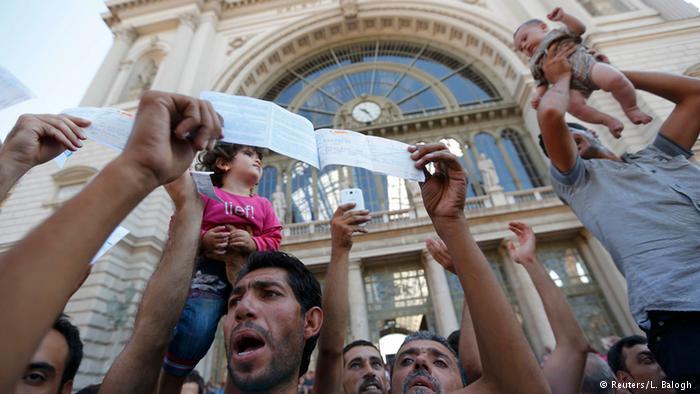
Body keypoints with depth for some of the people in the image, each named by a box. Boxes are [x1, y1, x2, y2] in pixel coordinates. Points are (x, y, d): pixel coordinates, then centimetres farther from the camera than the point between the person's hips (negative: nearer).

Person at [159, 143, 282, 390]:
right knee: (196, 329, -19)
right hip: (210, 269, -3)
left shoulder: (263, 205, 19)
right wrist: (203, 238, -14)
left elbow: (274, 239, 11)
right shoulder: (206, 193, 10)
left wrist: (254, 243, -10)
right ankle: (167, 386, 8)